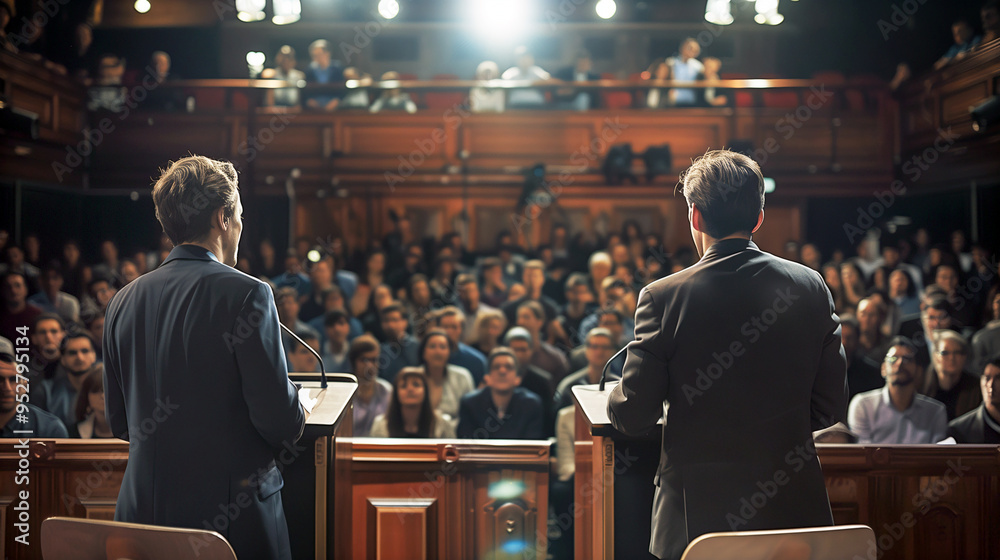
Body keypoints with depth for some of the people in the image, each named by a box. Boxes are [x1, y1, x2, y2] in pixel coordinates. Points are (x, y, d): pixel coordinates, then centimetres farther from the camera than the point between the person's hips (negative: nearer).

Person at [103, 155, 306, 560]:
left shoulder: (123, 301, 5)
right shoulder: (247, 294, -13)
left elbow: (119, 424, 12)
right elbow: (280, 420, -15)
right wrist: (297, 417, 7)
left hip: (142, 508, 6)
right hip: (233, 517, -5)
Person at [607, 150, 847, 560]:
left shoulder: (663, 296, -12)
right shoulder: (811, 287, -2)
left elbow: (633, 417, -9)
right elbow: (830, 408, 3)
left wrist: (619, 399, 14)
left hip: (696, 512, -3)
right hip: (793, 508, 3)